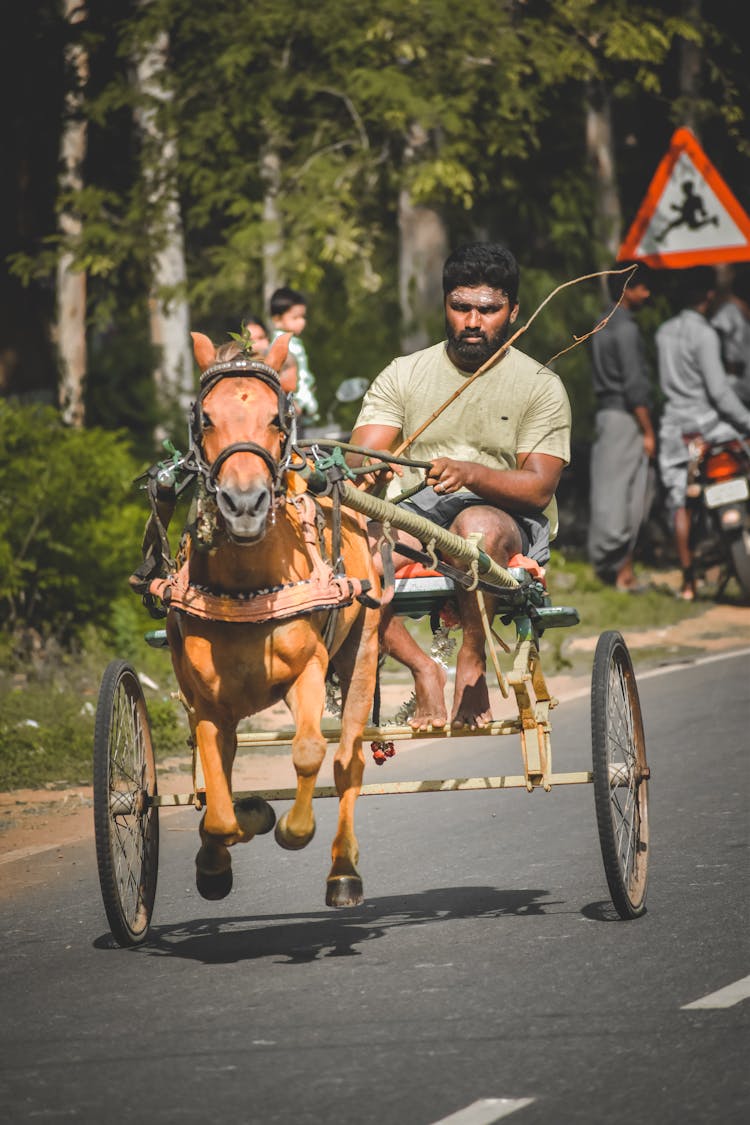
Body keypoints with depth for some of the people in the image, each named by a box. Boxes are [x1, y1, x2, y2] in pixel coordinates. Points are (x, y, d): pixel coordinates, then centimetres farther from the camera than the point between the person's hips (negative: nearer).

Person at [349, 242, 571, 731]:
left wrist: (470, 473, -28)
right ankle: (423, 669, -15)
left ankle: (472, 663, -20)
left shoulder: (540, 386, 3)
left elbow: (539, 486, -8)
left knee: (476, 525, -40)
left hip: (508, 521, -2)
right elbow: (360, 459, 0)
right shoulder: (403, 375, 11)